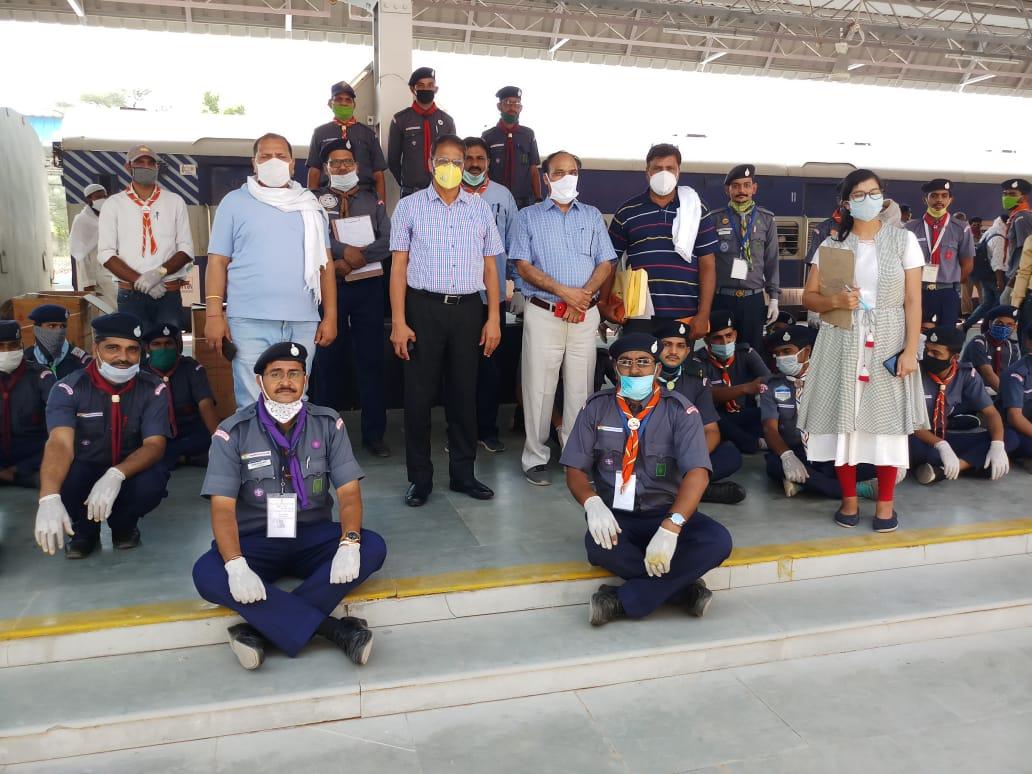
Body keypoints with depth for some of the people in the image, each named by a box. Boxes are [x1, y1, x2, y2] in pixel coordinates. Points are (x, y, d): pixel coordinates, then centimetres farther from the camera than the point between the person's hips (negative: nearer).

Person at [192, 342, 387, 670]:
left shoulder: (328, 424, -2)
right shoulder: (233, 432, -8)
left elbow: (349, 491, -7)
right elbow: (223, 506, -14)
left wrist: (349, 544, -27)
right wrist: (236, 565, -32)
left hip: (313, 535, 2)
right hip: (255, 541, -1)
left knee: (373, 547, -25)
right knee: (206, 574, -31)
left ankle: (263, 629, -30)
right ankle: (334, 630, -33)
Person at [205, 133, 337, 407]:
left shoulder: (310, 205, 15)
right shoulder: (234, 202, 8)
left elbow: (325, 263, 13)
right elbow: (218, 261, 4)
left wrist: (330, 316, 5)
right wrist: (214, 315, -6)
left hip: (303, 323, 3)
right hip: (250, 322, -2)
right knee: (252, 405, -2)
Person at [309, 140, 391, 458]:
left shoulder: (373, 200, 11)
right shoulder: (315, 200, 7)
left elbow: (387, 241, -3)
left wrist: (358, 258, -16)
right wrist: (346, 251, -19)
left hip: (368, 286, 1)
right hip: (329, 287, -1)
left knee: (371, 359, 3)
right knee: (328, 360, 3)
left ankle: (374, 433, 11)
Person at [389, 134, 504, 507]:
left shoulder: (480, 208, 11)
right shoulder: (410, 206, 3)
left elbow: (490, 266, 11)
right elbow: (399, 266, 0)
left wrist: (493, 318, 4)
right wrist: (398, 321, -8)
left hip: (468, 309, 2)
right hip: (424, 308, -2)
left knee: (464, 393, 9)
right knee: (419, 394, 1)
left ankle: (463, 473, 20)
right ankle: (419, 478, 13)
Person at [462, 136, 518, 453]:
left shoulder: (503, 195, 6)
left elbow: (513, 242, 8)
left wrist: (512, 280, 4)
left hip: (492, 294, 2)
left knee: (491, 364, 8)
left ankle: (487, 429, 20)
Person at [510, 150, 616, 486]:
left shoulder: (592, 216, 15)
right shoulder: (529, 217, 7)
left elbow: (605, 263, 8)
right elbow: (523, 266, -3)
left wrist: (584, 294, -10)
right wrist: (563, 291, -13)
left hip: (585, 314, 2)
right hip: (543, 314, -2)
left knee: (581, 388, 4)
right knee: (539, 388, -1)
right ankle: (536, 457, 8)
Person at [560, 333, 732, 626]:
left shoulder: (679, 410, -6)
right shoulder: (597, 407, 1)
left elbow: (697, 472, -19)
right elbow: (575, 469, 0)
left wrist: (670, 527, -36)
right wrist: (592, 503, -24)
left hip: (666, 513, 0)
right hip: (615, 516, 0)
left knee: (718, 541, -28)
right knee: (599, 546, -35)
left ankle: (623, 601, -23)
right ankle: (682, 588, -15)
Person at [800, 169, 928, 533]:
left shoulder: (904, 240, 2)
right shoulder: (832, 245, 5)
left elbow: (913, 300, -1)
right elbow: (808, 297, 5)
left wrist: (910, 349, -8)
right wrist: (835, 301, -16)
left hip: (888, 342, -1)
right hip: (842, 343, 1)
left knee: (886, 419, 1)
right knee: (843, 417, 2)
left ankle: (885, 503, 14)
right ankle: (849, 500, 16)